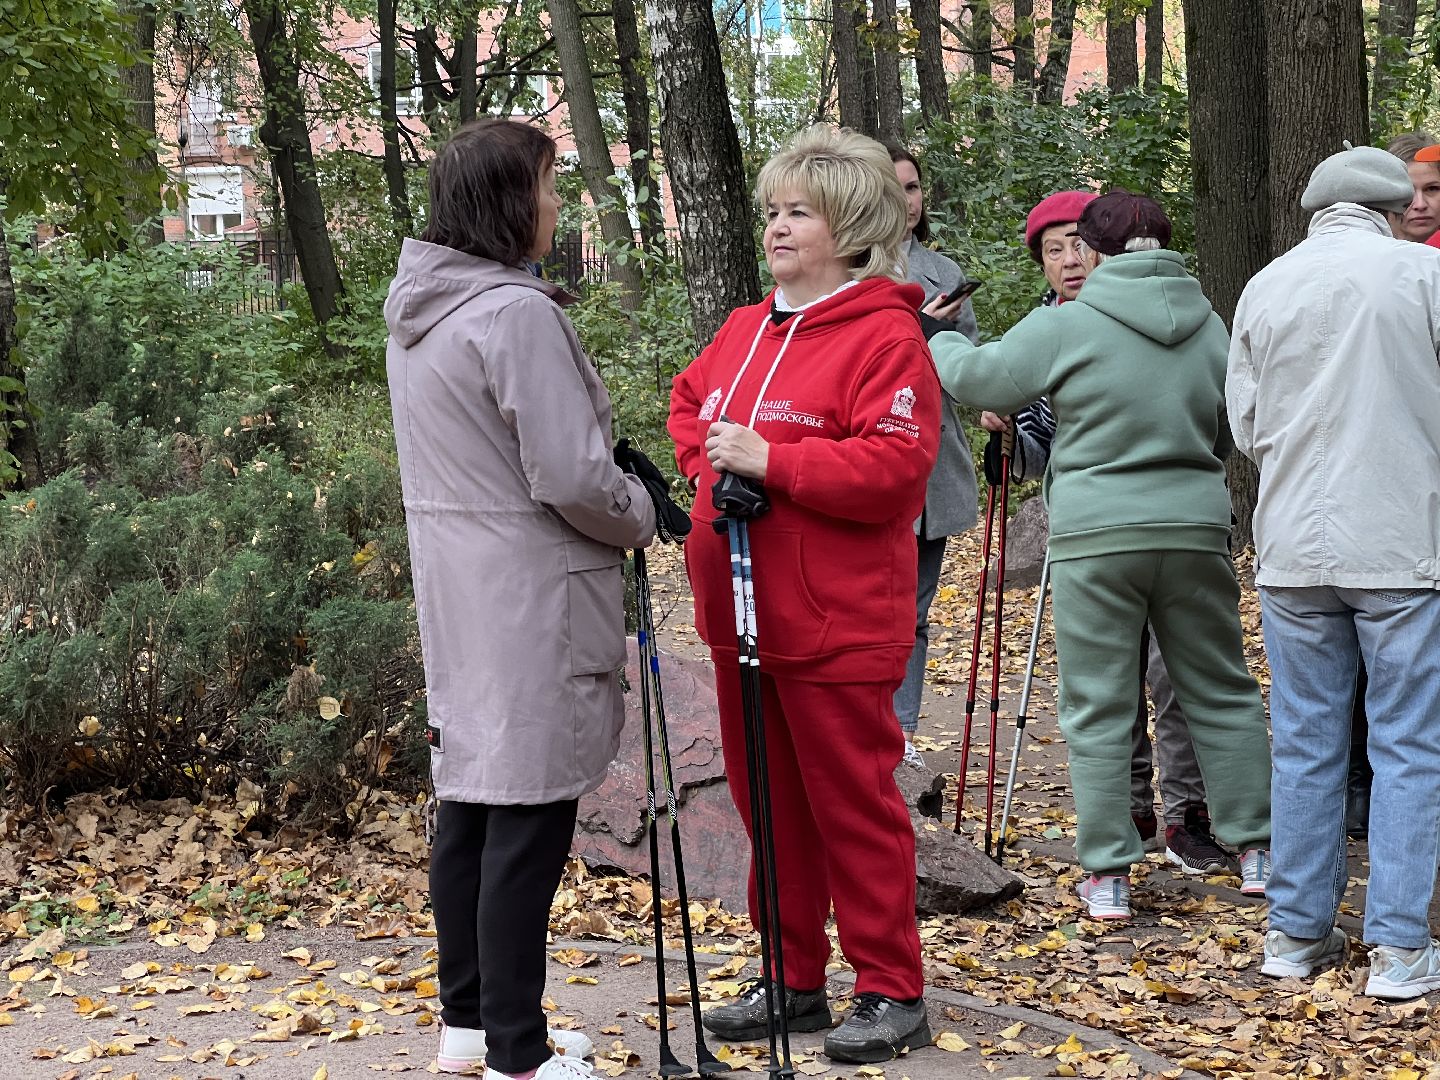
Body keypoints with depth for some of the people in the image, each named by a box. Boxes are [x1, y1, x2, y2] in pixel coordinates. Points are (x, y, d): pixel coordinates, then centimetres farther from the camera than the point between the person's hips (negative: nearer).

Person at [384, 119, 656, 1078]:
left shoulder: (417, 316, 11)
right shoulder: (517, 314, -19)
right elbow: (570, 477, -20)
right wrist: (641, 518, -1)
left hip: (458, 597, 9)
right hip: (531, 603, -9)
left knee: (469, 803, 15)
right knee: (527, 825, -3)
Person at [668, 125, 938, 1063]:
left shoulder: (885, 336, -11)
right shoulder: (745, 329, 13)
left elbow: (894, 466, -21)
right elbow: (689, 401, 29)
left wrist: (768, 459, -20)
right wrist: (707, 459, 7)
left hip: (836, 625, -8)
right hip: (743, 615, 8)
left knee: (854, 805, 1)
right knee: (769, 802, 14)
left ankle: (891, 990, 13)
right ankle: (793, 979, 26)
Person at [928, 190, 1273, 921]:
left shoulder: (1067, 325, -7)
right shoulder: (1207, 324, 8)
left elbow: (983, 379, 2)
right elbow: (1225, 419, 17)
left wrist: (937, 345, 22)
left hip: (1097, 535, -4)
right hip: (1196, 525, 4)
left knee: (1098, 709, 4)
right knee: (1222, 694, 15)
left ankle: (1107, 874, 5)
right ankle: (1257, 850, 19)